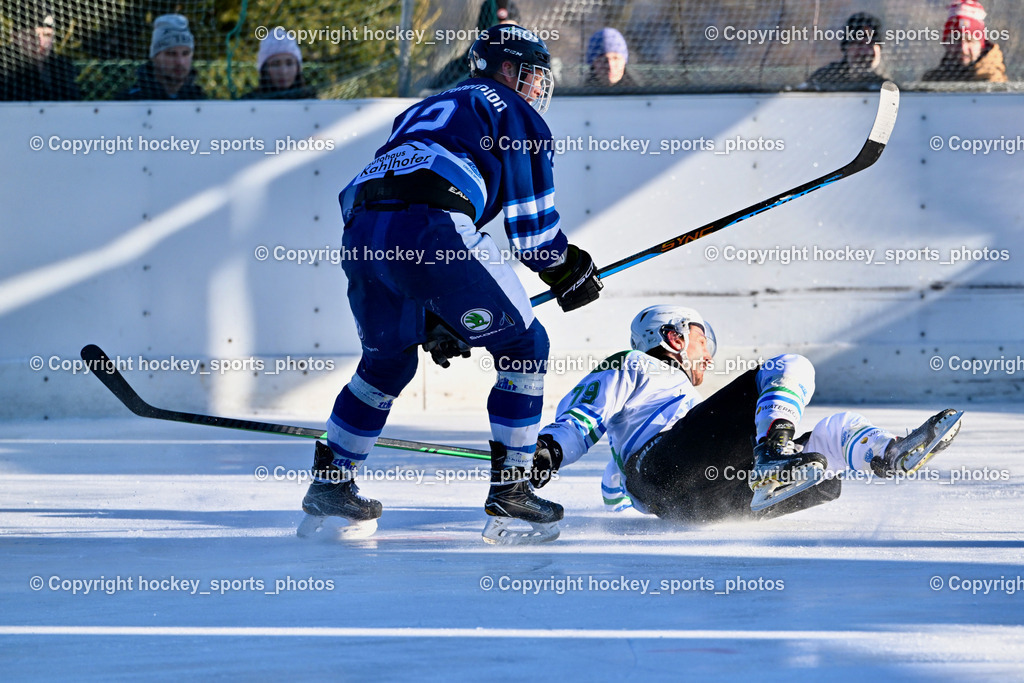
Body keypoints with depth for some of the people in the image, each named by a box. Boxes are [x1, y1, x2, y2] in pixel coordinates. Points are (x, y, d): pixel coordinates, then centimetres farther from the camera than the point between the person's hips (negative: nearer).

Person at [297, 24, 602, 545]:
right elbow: (531, 218, 7)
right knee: (524, 346, 8)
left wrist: (434, 319, 36)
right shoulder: (513, 111, 16)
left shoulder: (423, 112, 38)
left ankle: (328, 485, 31)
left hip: (360, 231, 7)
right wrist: (565, 268, 25)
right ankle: (509, 492, 3)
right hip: (432, 234, -7)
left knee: (387, 360, 30)